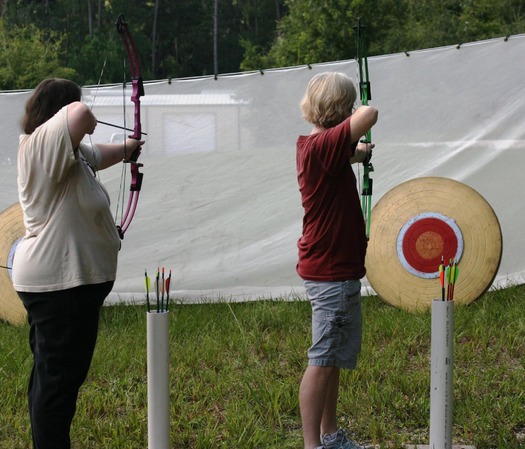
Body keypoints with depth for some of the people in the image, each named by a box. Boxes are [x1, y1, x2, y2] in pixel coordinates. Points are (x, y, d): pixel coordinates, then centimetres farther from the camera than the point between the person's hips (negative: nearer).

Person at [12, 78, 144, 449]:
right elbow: (79, 114, -37)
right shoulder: (44, 142, -18)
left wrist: (127, 148, 55)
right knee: (60, 377, -6)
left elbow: (97, 155, 37)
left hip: (63, 280, 11)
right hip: (60, 282, -11)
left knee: (51, 375, 19)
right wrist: (88, 121, -14)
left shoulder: (69, 151, 15)